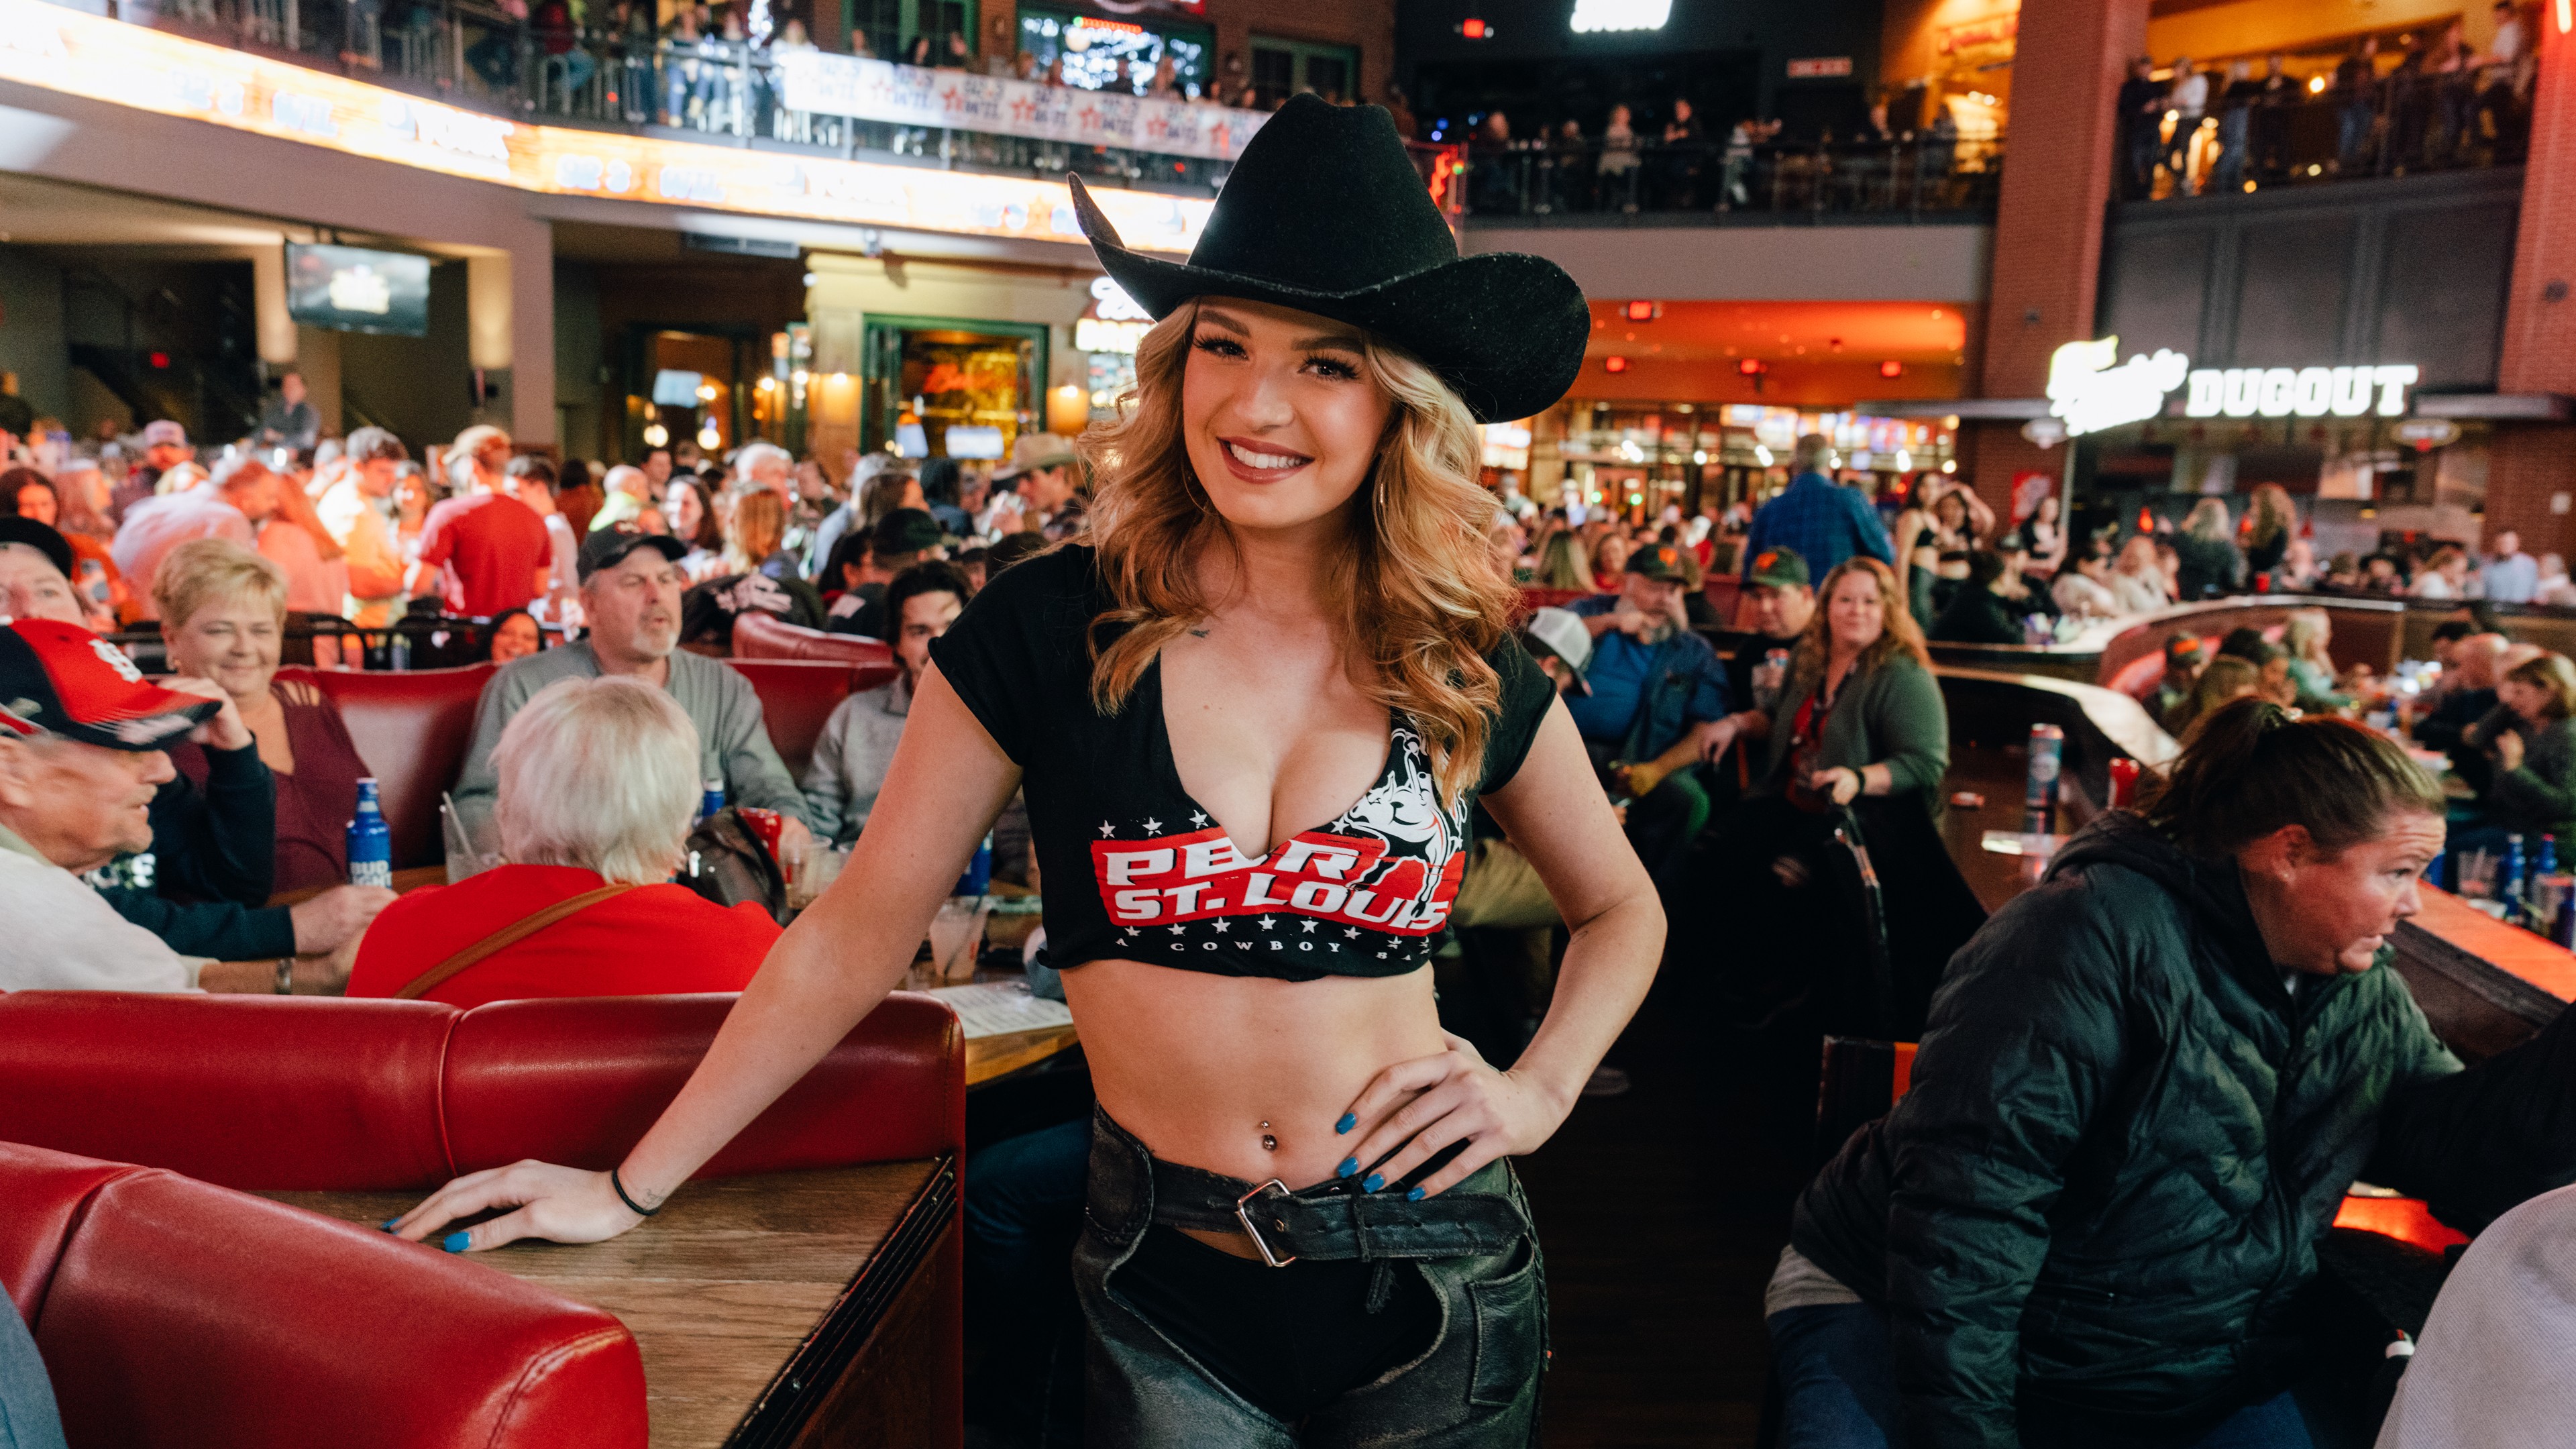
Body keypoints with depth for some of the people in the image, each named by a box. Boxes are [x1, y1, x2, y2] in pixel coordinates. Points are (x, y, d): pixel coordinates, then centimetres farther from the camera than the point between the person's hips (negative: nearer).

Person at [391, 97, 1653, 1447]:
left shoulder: (1464, 667, -5)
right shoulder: (1051, 626, -11)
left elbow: (1620, 907, 11)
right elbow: (859, 931, -4)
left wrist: (1537, 1093, -5)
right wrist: (628, 1189, 0)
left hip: (1432, 1289, 2)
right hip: (1171, 1295, -1)